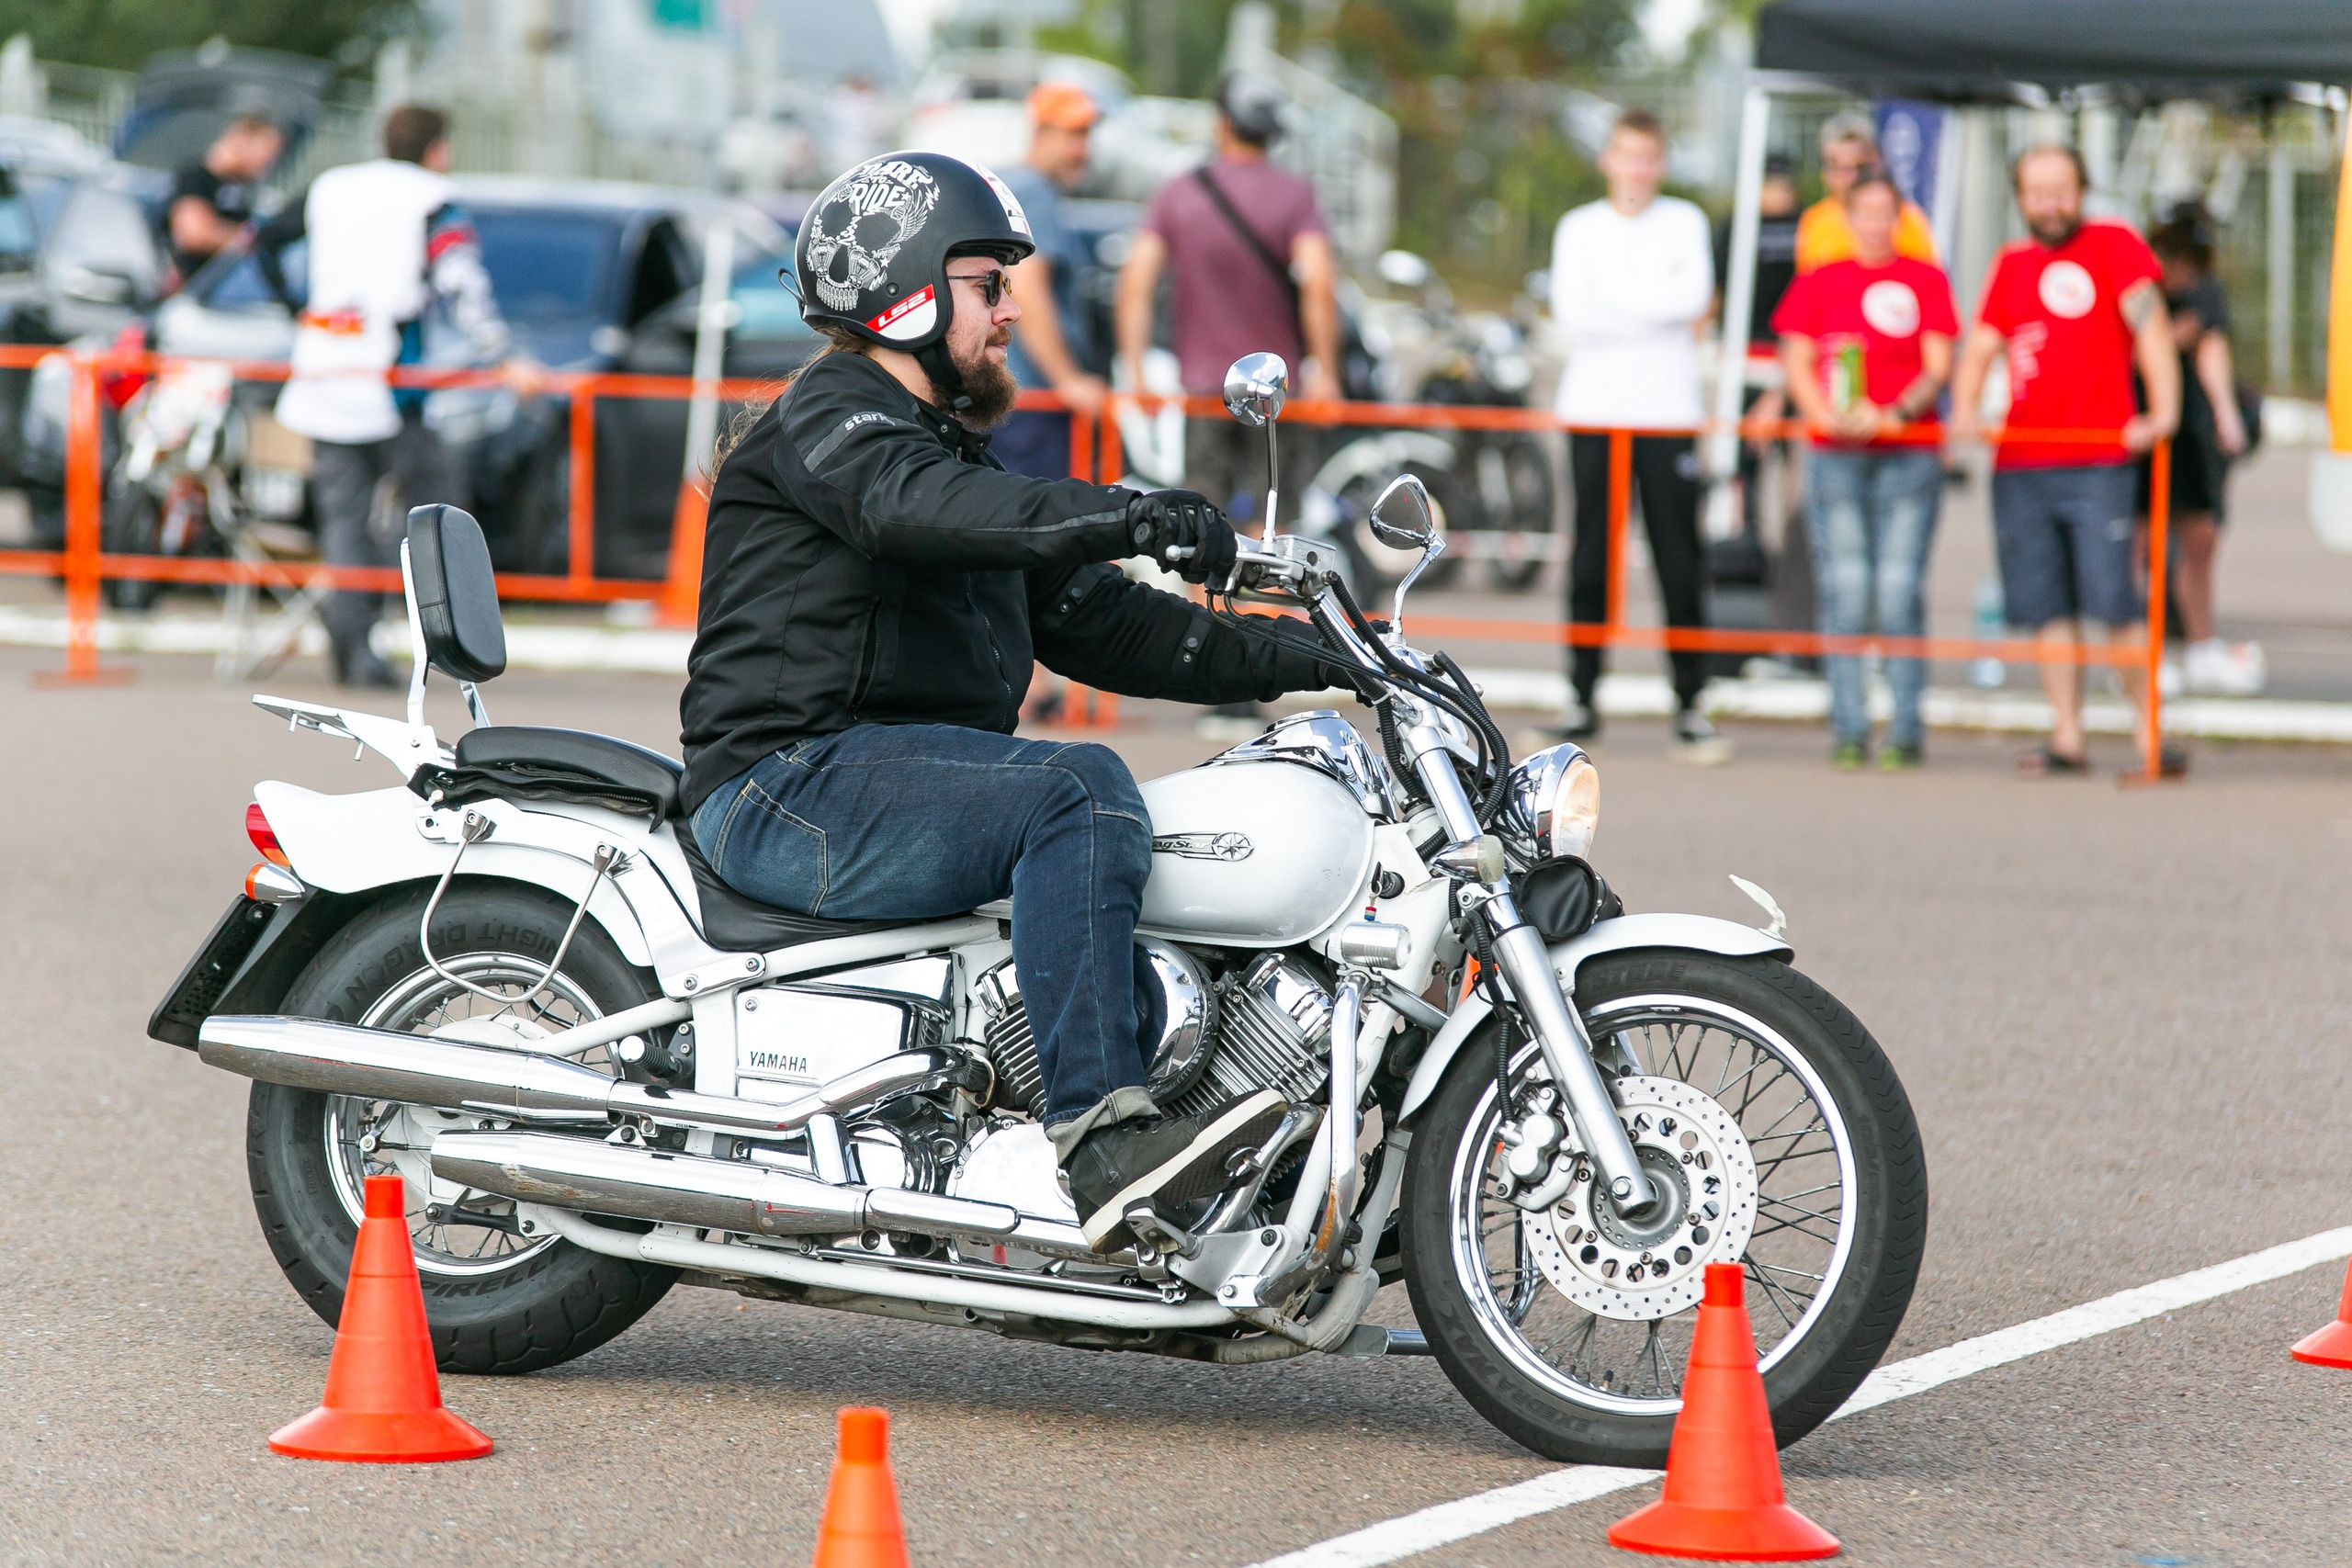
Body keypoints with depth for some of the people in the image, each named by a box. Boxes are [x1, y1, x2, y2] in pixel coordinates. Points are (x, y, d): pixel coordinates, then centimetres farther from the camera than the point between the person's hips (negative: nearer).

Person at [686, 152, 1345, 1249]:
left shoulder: (954, 448, 25)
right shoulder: (828, 417, -4)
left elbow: (1093, 621, 21)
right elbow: (919, 508, -28)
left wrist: (1276, 660, 7)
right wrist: (1120, 517, -40)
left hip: (915, 771, 10)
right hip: (793, 786, -10)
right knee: (1080, 792, -30)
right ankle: (1099, 1138, -39)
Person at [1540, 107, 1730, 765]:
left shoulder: (1684, 222, 9)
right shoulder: (1579, 228, 11)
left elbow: (1694, 296, -8)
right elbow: (1570, 315, -3)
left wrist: (1612, 296, -10)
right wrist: (1657, 306, -11)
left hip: (1667, 412, -1)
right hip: (1593, 408, 1)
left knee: (1679, 559, -5)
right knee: (1590, 557, 0)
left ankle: (1689, 704, -2)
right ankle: (1582, 698, 6)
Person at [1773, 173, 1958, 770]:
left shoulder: (1925, 280, 8)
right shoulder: (1819, 283, 13)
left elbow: (1938, 367, 2)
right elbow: (1796, 362, 7)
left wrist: (1892, 414, -14)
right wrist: (1827, 416, -10)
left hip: (1908, 456, -1)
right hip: (1835, 455, 1)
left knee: (1899, 591, -6)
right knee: (1845, 591, -3)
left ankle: (1906, 729, -2)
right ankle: (1848, 729, 1)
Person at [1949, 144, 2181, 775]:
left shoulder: (2113, 245, 3)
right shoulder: (2010, 265, 17)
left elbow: (2149, 325, -7)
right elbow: (1979, 350, 16)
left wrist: (2163, 412, -20)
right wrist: (1964, 412, -4)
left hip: (2097, 462, -5)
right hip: (2020, 464, 5)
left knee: (2114, 602, -11)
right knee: (2047, 606, 4)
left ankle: (2151, 734, -7)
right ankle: (2068, 738, 8)